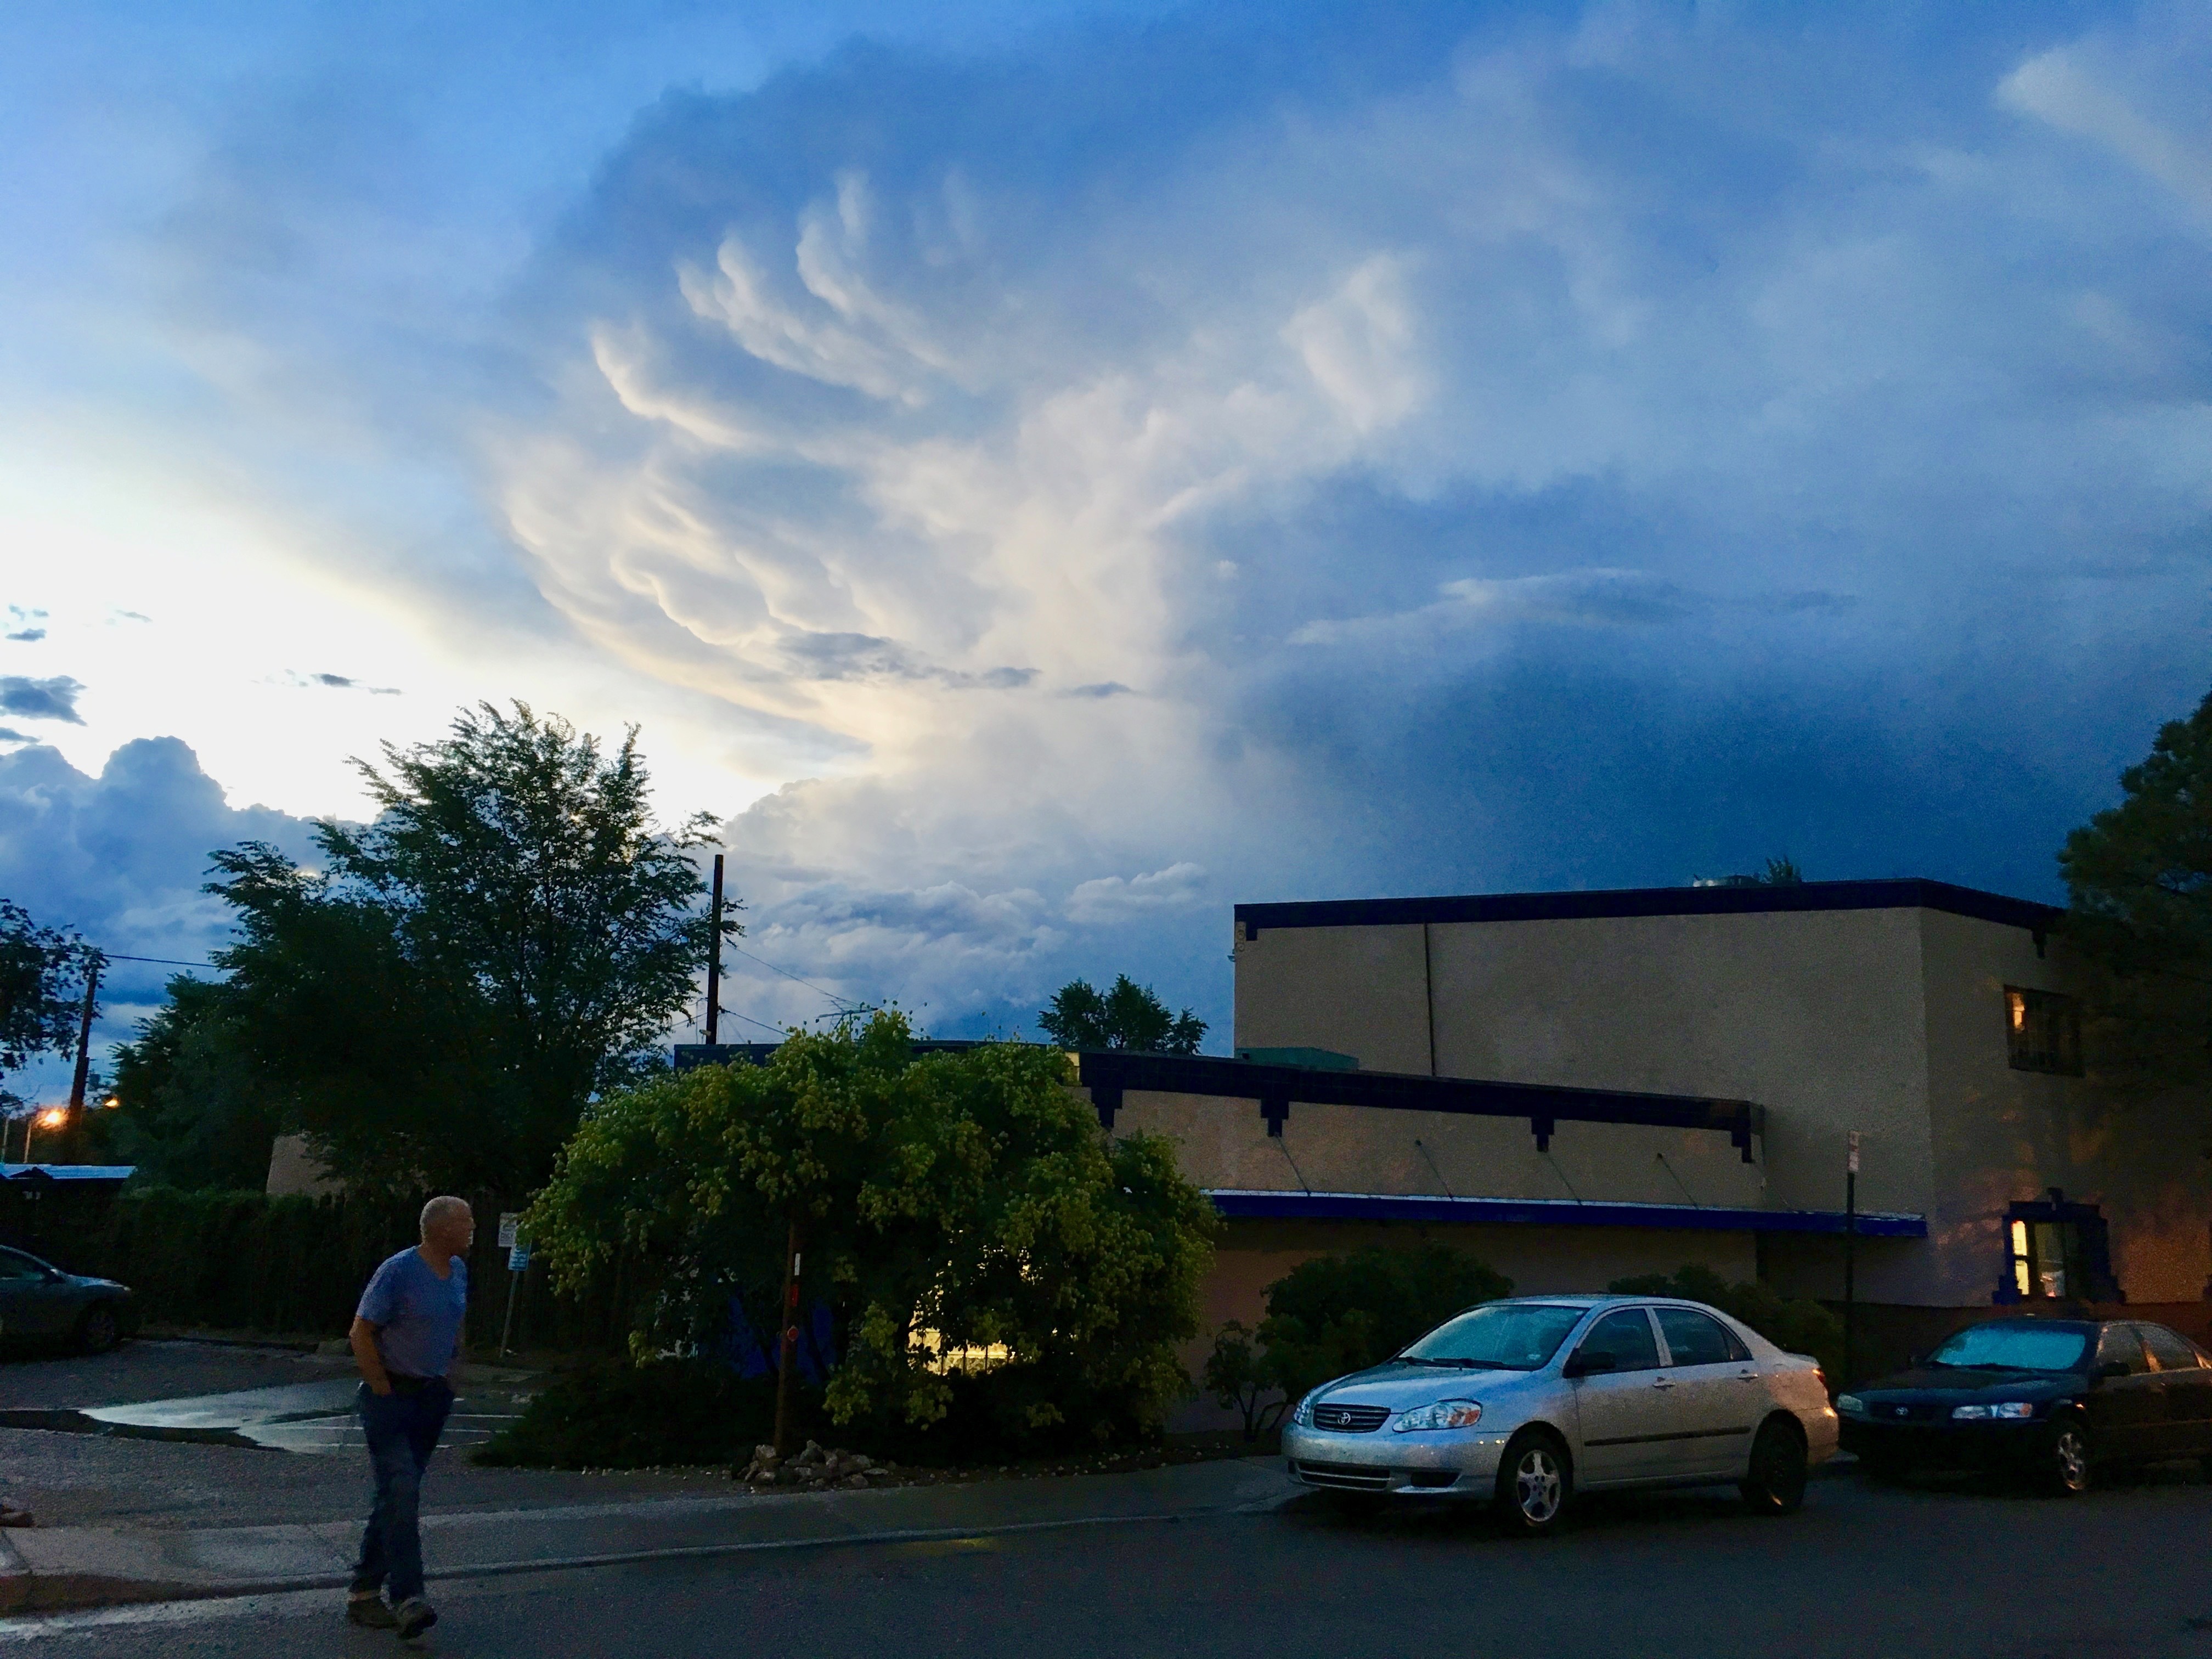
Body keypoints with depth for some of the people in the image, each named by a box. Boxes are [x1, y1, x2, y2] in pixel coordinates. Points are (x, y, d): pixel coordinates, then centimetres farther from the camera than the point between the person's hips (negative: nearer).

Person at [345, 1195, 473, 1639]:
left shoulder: (458, 1272, 7)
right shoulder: (399, 1272, -16)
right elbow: (361, 1333, -14)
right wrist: (382, 1390, -14)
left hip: (434, 1398, 7)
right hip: (392, 1397, -7)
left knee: (396, 1494, 12)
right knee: (402, 1491, -16)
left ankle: (364, 1592, 21)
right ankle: (407, 1600, -19)